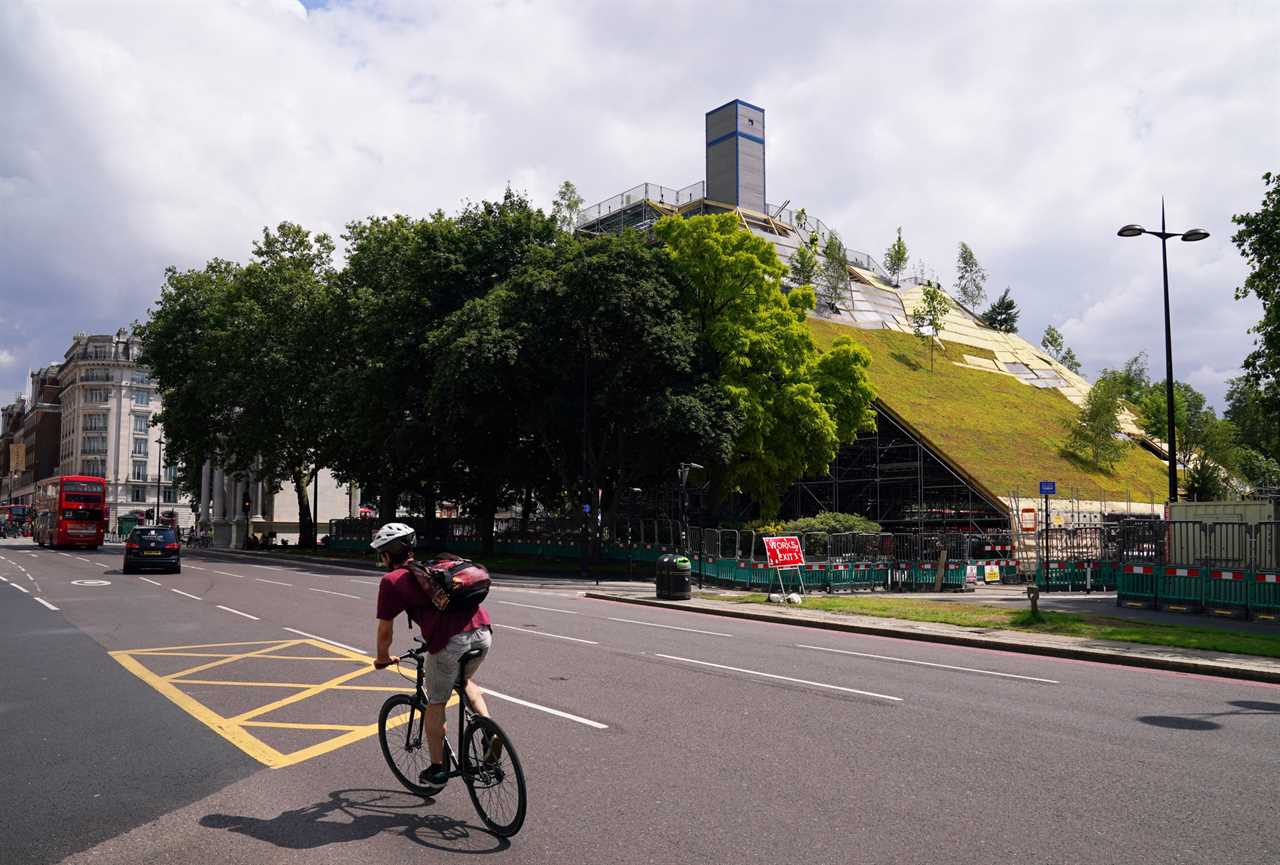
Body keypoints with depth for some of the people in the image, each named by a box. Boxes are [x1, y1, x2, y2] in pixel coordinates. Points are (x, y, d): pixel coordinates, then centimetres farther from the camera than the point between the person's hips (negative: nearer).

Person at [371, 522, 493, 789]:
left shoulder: (392, 580, 10)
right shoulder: (435, 565, 29)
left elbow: (385, 630, 14)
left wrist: (383, 658, 33)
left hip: (450, 641, -6)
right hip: (483, 632, 6)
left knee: (435, 703, 17)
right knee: (464, 680, 33)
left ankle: (437, 769, 26)